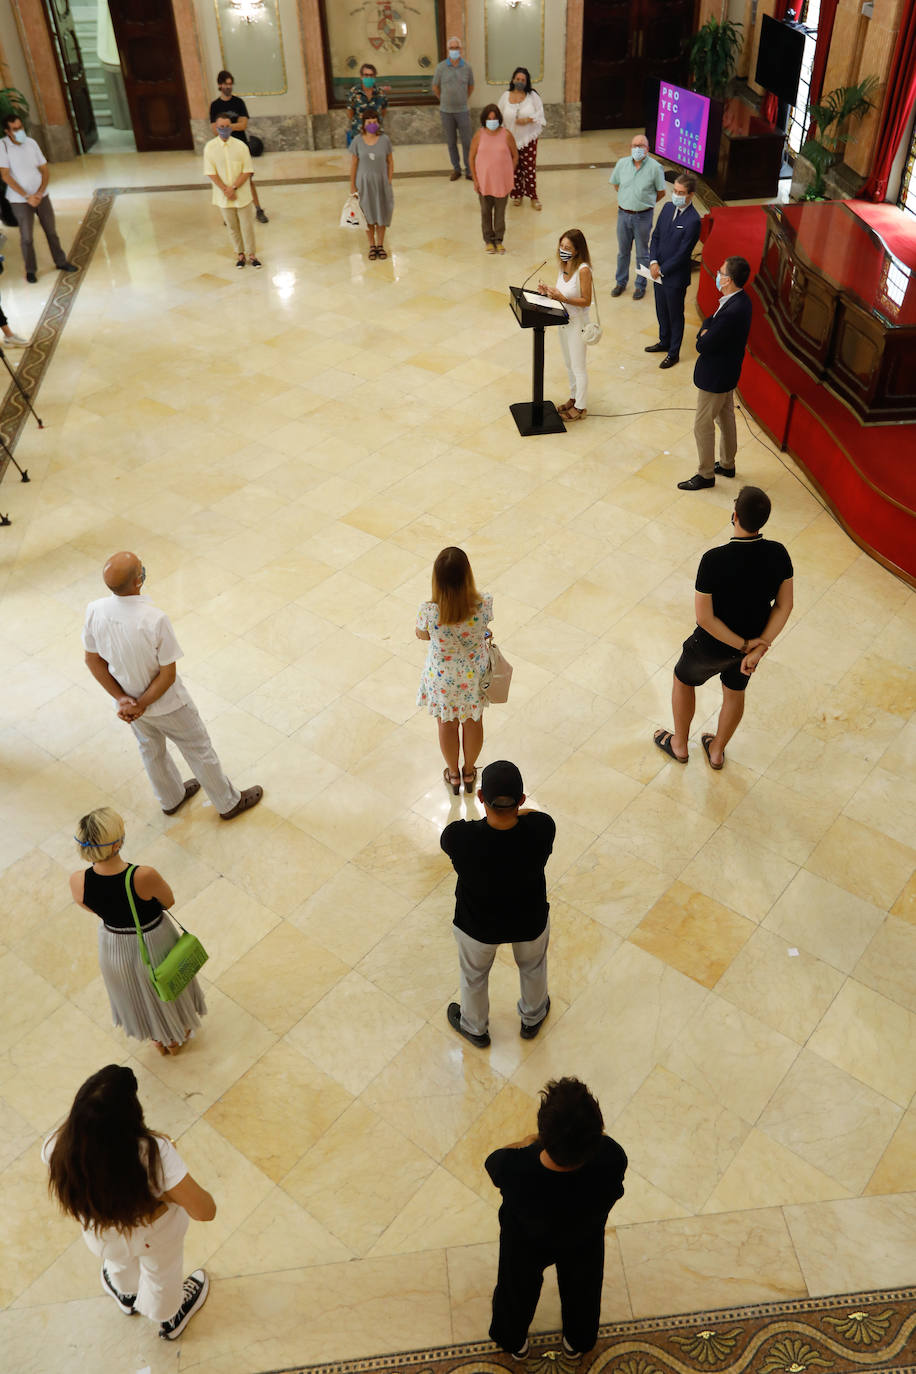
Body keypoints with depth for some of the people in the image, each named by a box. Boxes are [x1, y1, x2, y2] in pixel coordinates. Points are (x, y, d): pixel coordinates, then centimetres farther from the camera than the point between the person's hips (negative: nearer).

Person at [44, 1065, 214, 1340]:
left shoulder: (59, 1146, -38)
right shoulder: (155, 1153, -46)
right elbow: (205, 1211, -35)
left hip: (105, 1241, 2)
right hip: (157, 1234, -2)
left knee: (120, 1265, 40)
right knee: (162, 1275, 34)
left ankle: (127, 1296, 72)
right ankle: (169, 1319, 66)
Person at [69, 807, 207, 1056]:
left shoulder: (77, 882, -28)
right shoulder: (144, 876, -38)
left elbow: (93, 908, -6)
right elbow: (169, 901, -17)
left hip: (113, 949, 3)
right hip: (154, 944, -3)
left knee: (134, 994, 33)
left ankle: (156, 1039, 60)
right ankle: (175, 1039, 57)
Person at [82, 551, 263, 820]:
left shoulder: (94, 611, -20)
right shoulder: (155, 619, -36)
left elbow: (93, 660, -7)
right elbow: (168, 676, -26)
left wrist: (122, 698, -5)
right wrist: (140, 705, -13)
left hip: (128, 698, 5)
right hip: (166, 705, -5)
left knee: (150, 748, 30)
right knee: (198, 749, 18)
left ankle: (171, 799, 55)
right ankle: (229, 803, 40)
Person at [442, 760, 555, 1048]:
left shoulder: (458, 837, -37)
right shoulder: (542, 827, -35)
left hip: (477, 926, -1)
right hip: (530, 922, 1)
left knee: (474, 976, 32)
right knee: (533, 968, 35)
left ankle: (475, 1028, 60)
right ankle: (532, 1019, 63)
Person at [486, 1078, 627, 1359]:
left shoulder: (513, 1167, -46)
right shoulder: (612, 1158, -43)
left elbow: (491, 1161, -19)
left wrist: (531, 1140, -9)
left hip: (526, 1244, -1)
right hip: (583, 1241, 1)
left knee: (518, 1290, 33)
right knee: (581, 1288, 35)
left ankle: (514, 1341, 62)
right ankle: (578, 1342, 64)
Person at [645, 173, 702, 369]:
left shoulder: (693, 220, -21)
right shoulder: (667, 208, 2)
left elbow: (683, 253, -20)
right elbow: (655, 237, 6)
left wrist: (661, 270, -16)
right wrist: (653, 262, -8)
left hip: (676, 277, -7)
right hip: (659, 272, 7)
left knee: (675, 315, 9)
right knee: (661, 311, 23)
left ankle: (673, 353, 23)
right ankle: (664, 342, 44)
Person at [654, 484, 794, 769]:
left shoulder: (714, 560, -34)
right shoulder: (778, 554, -20)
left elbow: (704, 618, -28)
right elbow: (784, 606, -13)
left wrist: (744, 645, -17)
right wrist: (758, 648, -13)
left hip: (714, 646, -4)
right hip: (756, 639, 4)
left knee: (683, 680, 27)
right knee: (735, 692, 28)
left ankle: (679, 745, 46)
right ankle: (716, 751, 50)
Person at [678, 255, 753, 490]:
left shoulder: (732, 312, -33)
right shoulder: (740, 299, -2)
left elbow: (703, 345, -27)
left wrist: (703, 334, -9)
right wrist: (706, 333, -6)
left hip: (715, 377, -10)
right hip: (727, 372, 10)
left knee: (703, 425, 4)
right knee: (726, 418, 23)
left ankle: (706, 474, 18)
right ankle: (727, 464, 40)